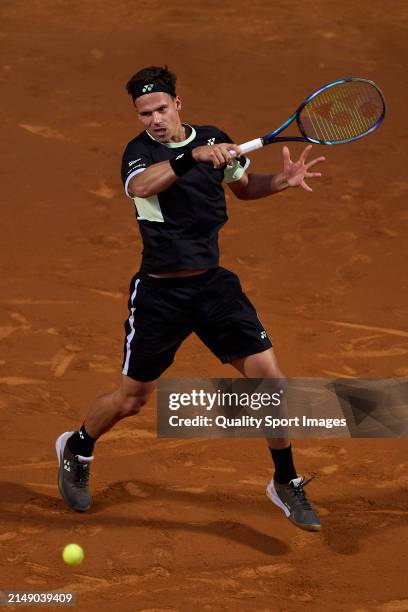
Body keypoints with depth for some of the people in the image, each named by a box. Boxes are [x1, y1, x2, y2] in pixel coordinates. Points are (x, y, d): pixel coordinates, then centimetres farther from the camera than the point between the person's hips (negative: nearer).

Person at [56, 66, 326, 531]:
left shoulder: (214, 139, 4)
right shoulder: (140, 150, -10)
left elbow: (244, 186, 21)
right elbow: (140, 185, -34)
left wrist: (282, 180, 1)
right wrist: (192, 157, -47)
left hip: (213, 283, 3)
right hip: (159, 294, -3)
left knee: (268, 376, -7)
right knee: (132, 398, 8)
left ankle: (285, 483, 9)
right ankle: (76, 450, 38)